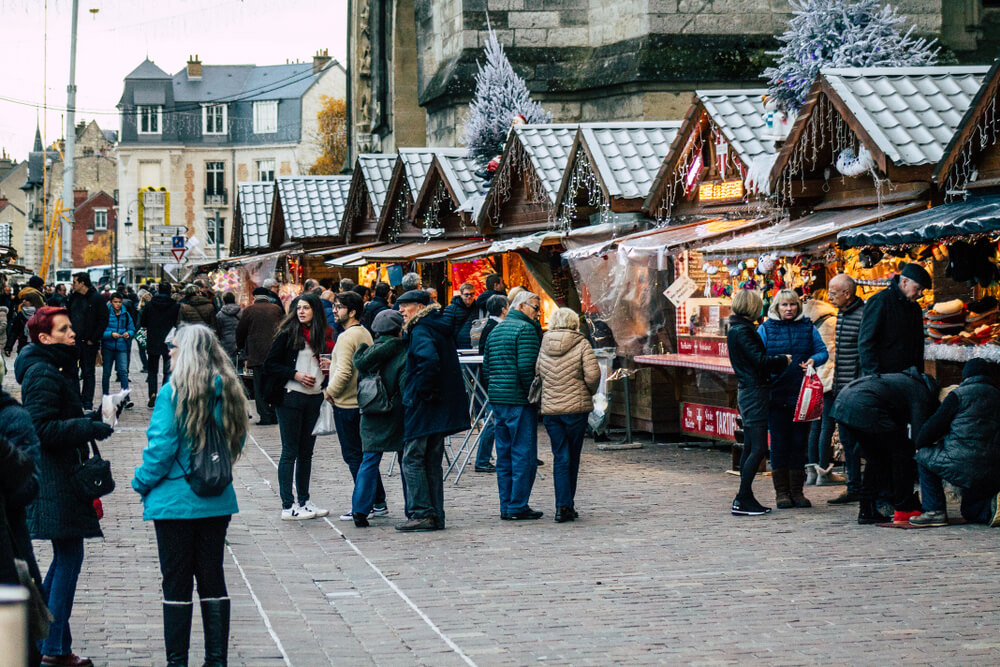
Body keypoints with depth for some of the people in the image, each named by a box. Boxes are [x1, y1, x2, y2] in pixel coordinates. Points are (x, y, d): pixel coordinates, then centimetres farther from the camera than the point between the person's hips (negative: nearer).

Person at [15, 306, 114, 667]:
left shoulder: (56, 368, 16)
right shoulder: (42, 374, -17)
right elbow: (43, 429, -23)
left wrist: (86, 418, 11)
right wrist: (88, 427, -22)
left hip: (62, 473, 11)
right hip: (55, 478, -11)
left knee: (65, 556, 17)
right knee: (69, 558, -7)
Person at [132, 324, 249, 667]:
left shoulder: (174, 391, -15)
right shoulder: (228, 390, 1)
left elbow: (160, 447, -15)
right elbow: (237, 442, 11)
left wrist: (142, 483, 0)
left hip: (176, 501, -5)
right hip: (217, 500, 5)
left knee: (176, 584, 3)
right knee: (212, 579, 12)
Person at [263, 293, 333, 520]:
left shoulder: (324, 335, 11)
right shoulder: (288, 333, -4)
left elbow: (328, 362, 23)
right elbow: (270, 365, -5)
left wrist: (329, 367, 1)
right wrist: (295, 374, -15)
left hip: (315, 398, 5)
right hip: (291, 397, -5)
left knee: (306, 452, 12)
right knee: (290, 452, -3)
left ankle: (304, 501, 20)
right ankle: (287, 506, -2)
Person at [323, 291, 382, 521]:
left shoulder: (347, 337, -17)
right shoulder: (366, 333, 12)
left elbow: (344, 372, -25)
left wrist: (330, 392, -11)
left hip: (347, 405, -9)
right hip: (364, 402, 9)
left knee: (353, 455, -3)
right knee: (365, 453, 15)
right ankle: (378, 502, 18)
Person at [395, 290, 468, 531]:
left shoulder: (421, 331, -13)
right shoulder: (441, 328, 15)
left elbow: (429, 360, -29)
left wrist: (421, 391, -20)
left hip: (422, 405, -9)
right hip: (443, 407, 9)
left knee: (412, 459, -5)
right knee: (432, 461, 12)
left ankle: (422, 514, -9)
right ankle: (436, 516, 12)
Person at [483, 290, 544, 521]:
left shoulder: (496, 330, 17)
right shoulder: (525, 329, -10)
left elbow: (486, 367, 17)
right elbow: (526, 368, -19)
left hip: (498, 399, 8)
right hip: (519, 401, -8)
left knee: (504, 456, 11)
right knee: (524, 454, -3)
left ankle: (506, 507, 13)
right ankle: (518, 507, -3)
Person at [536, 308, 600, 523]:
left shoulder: (544, 345, 3)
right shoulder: (581, 344, -6)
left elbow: (537, 373, 5)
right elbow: (593, 375, -13)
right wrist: (590, 392, 7)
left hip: (549, 408, 2)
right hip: (576, 408, -2)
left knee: (560, 457, 5)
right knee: (573, 458, 10)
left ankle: (562, 506, -7)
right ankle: (568, 505, 17)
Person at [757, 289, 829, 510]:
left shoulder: (808, 328, 9)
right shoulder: (766, 328, 3)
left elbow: (823, 351, 8)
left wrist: (814, 360, -13)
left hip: (801, 395, 2)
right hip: (777, 395, -2)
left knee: (799, 442, 5)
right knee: (779, 444, 0)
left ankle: (797, 491, 13)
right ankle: (781, 492, 7)